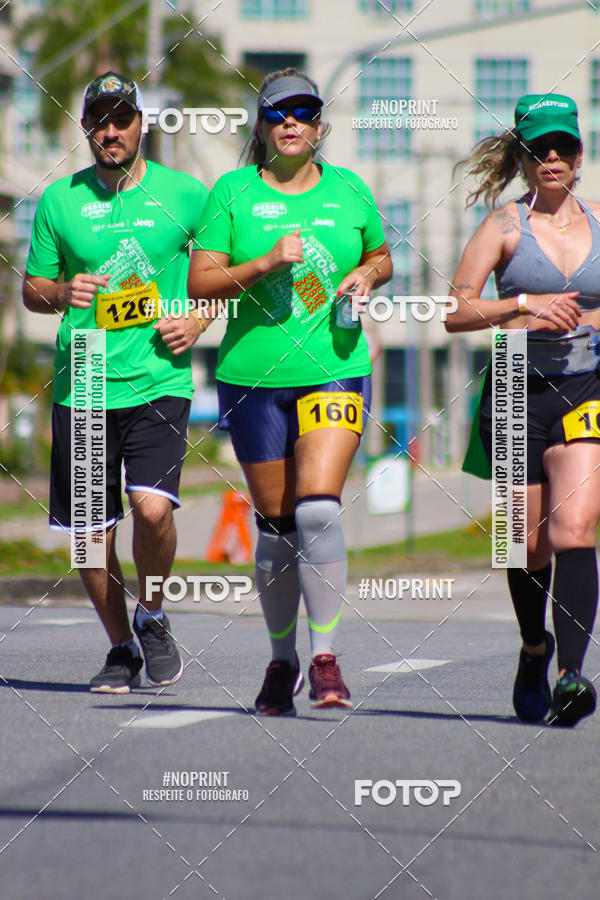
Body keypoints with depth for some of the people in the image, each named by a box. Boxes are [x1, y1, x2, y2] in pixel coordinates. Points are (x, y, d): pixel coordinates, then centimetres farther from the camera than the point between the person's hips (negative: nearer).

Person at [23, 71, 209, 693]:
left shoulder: (184, 194, 3)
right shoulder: (60, 199, 6)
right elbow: (31, 289, 13)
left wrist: (198, 321, -2)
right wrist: (62, 293, -9)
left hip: (159, 381, -2)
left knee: (153, 508, -20)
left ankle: (153, 616, 8)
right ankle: (121, 647, 25)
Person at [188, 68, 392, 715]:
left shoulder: (348, 190, 8)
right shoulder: (232, 193, 3)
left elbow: (380, 256, 23)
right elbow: (200, 283, -2)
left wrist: (366, 277, 1)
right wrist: (266, 263, -15)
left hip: (335, 369, 0)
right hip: (252, 375, 0)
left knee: (318, 509, -17)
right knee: (276, 525, 5)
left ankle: (325, 657, -12)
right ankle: (282, 660, 21)